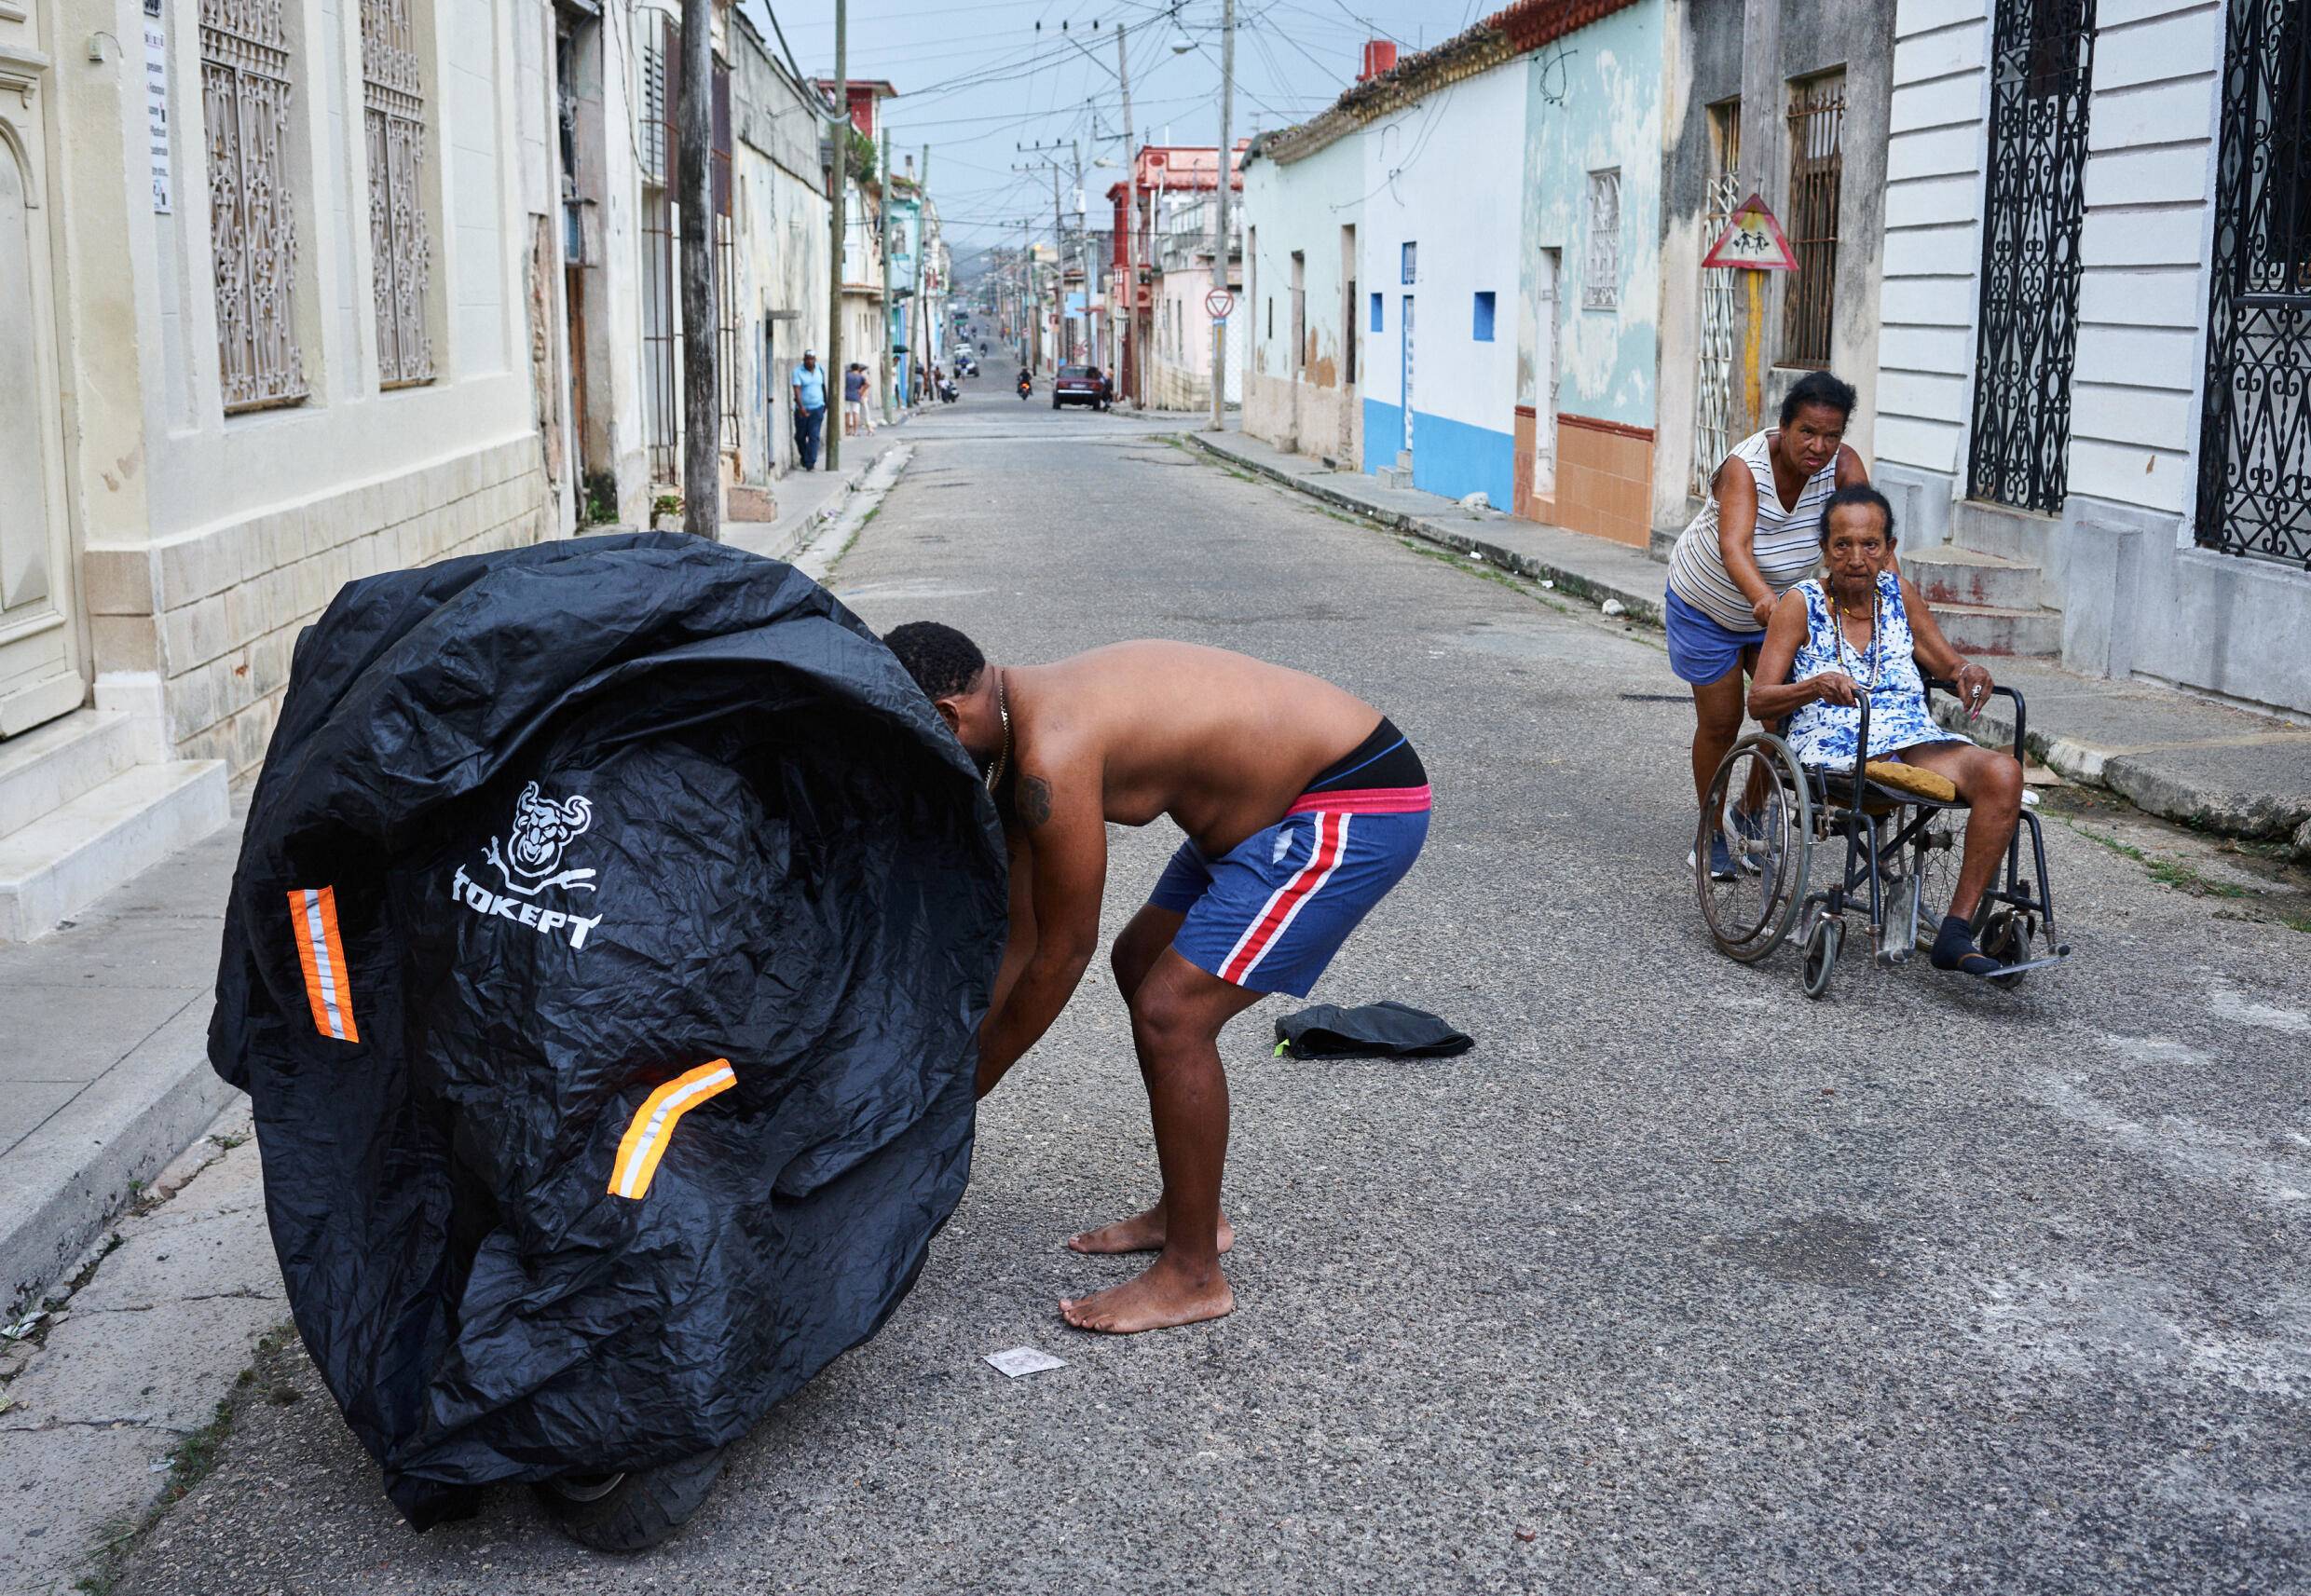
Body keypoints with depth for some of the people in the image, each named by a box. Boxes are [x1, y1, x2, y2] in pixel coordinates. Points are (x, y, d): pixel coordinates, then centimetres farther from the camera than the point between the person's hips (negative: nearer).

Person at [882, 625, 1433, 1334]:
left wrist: (972, 1081, -4)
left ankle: (1192, 1275, 3)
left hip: (1358, 808, -11)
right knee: (1140, 962, 19)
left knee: (1170, 1012, -12)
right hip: (1279, 802, 11)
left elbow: (1063, 952, -16)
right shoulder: (1020, 727, 5)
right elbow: (1017, 934, 12)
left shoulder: (1051, 756, -25)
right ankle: (1187, 1213, 31)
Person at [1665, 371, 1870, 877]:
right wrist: (1764, 599, -66)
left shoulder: (1842, 465, -21)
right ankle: (1711, 831, 23)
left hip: (1785, 603, 4)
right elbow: (1734, 547, -48)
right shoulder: (1746, 466, -32)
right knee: (1720, 723, 2)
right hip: (1708, 607, -4)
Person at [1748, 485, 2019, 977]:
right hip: (1834, 747, -5)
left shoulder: (1899, 594, 15)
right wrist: (1816, 687, -22)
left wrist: (1969, 672, -2)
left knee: (2003, 772, -27)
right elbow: (1759, 700, -2)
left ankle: (1956, 930, -24)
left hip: (1914, 738, 5)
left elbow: (1948, 664, 23)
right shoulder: (1800, 604, 3)